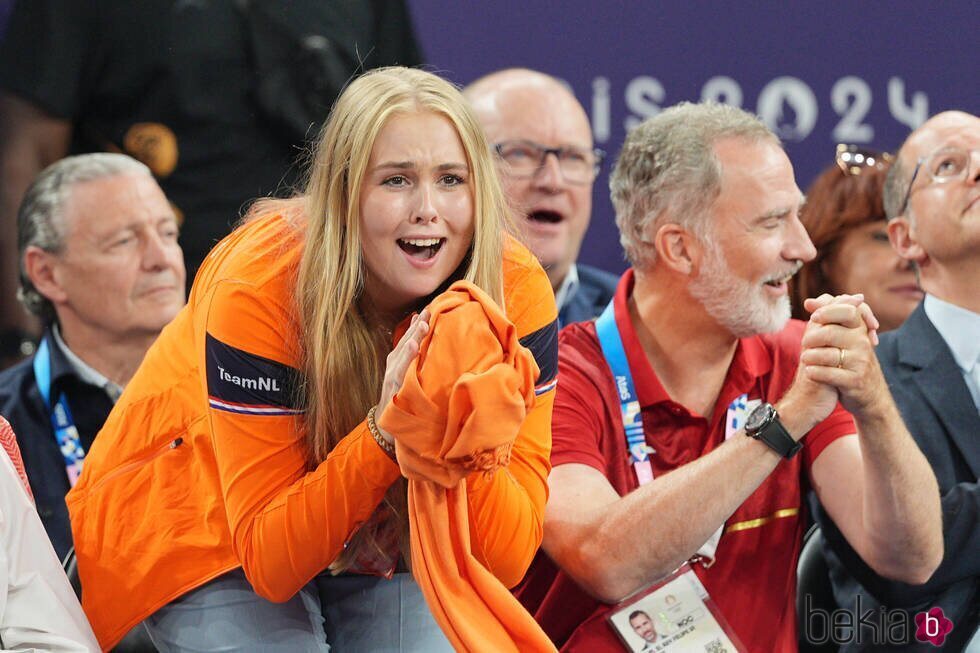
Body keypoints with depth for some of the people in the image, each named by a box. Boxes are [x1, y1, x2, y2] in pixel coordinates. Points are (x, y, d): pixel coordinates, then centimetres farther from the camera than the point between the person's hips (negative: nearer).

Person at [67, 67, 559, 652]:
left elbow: (508, 559, -23)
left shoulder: (515, 292, -22)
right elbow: (270, 564, -28)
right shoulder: (259, 289, -29)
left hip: (386, 541, 3)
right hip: (212, 532, -3)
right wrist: (385, 432, -41)